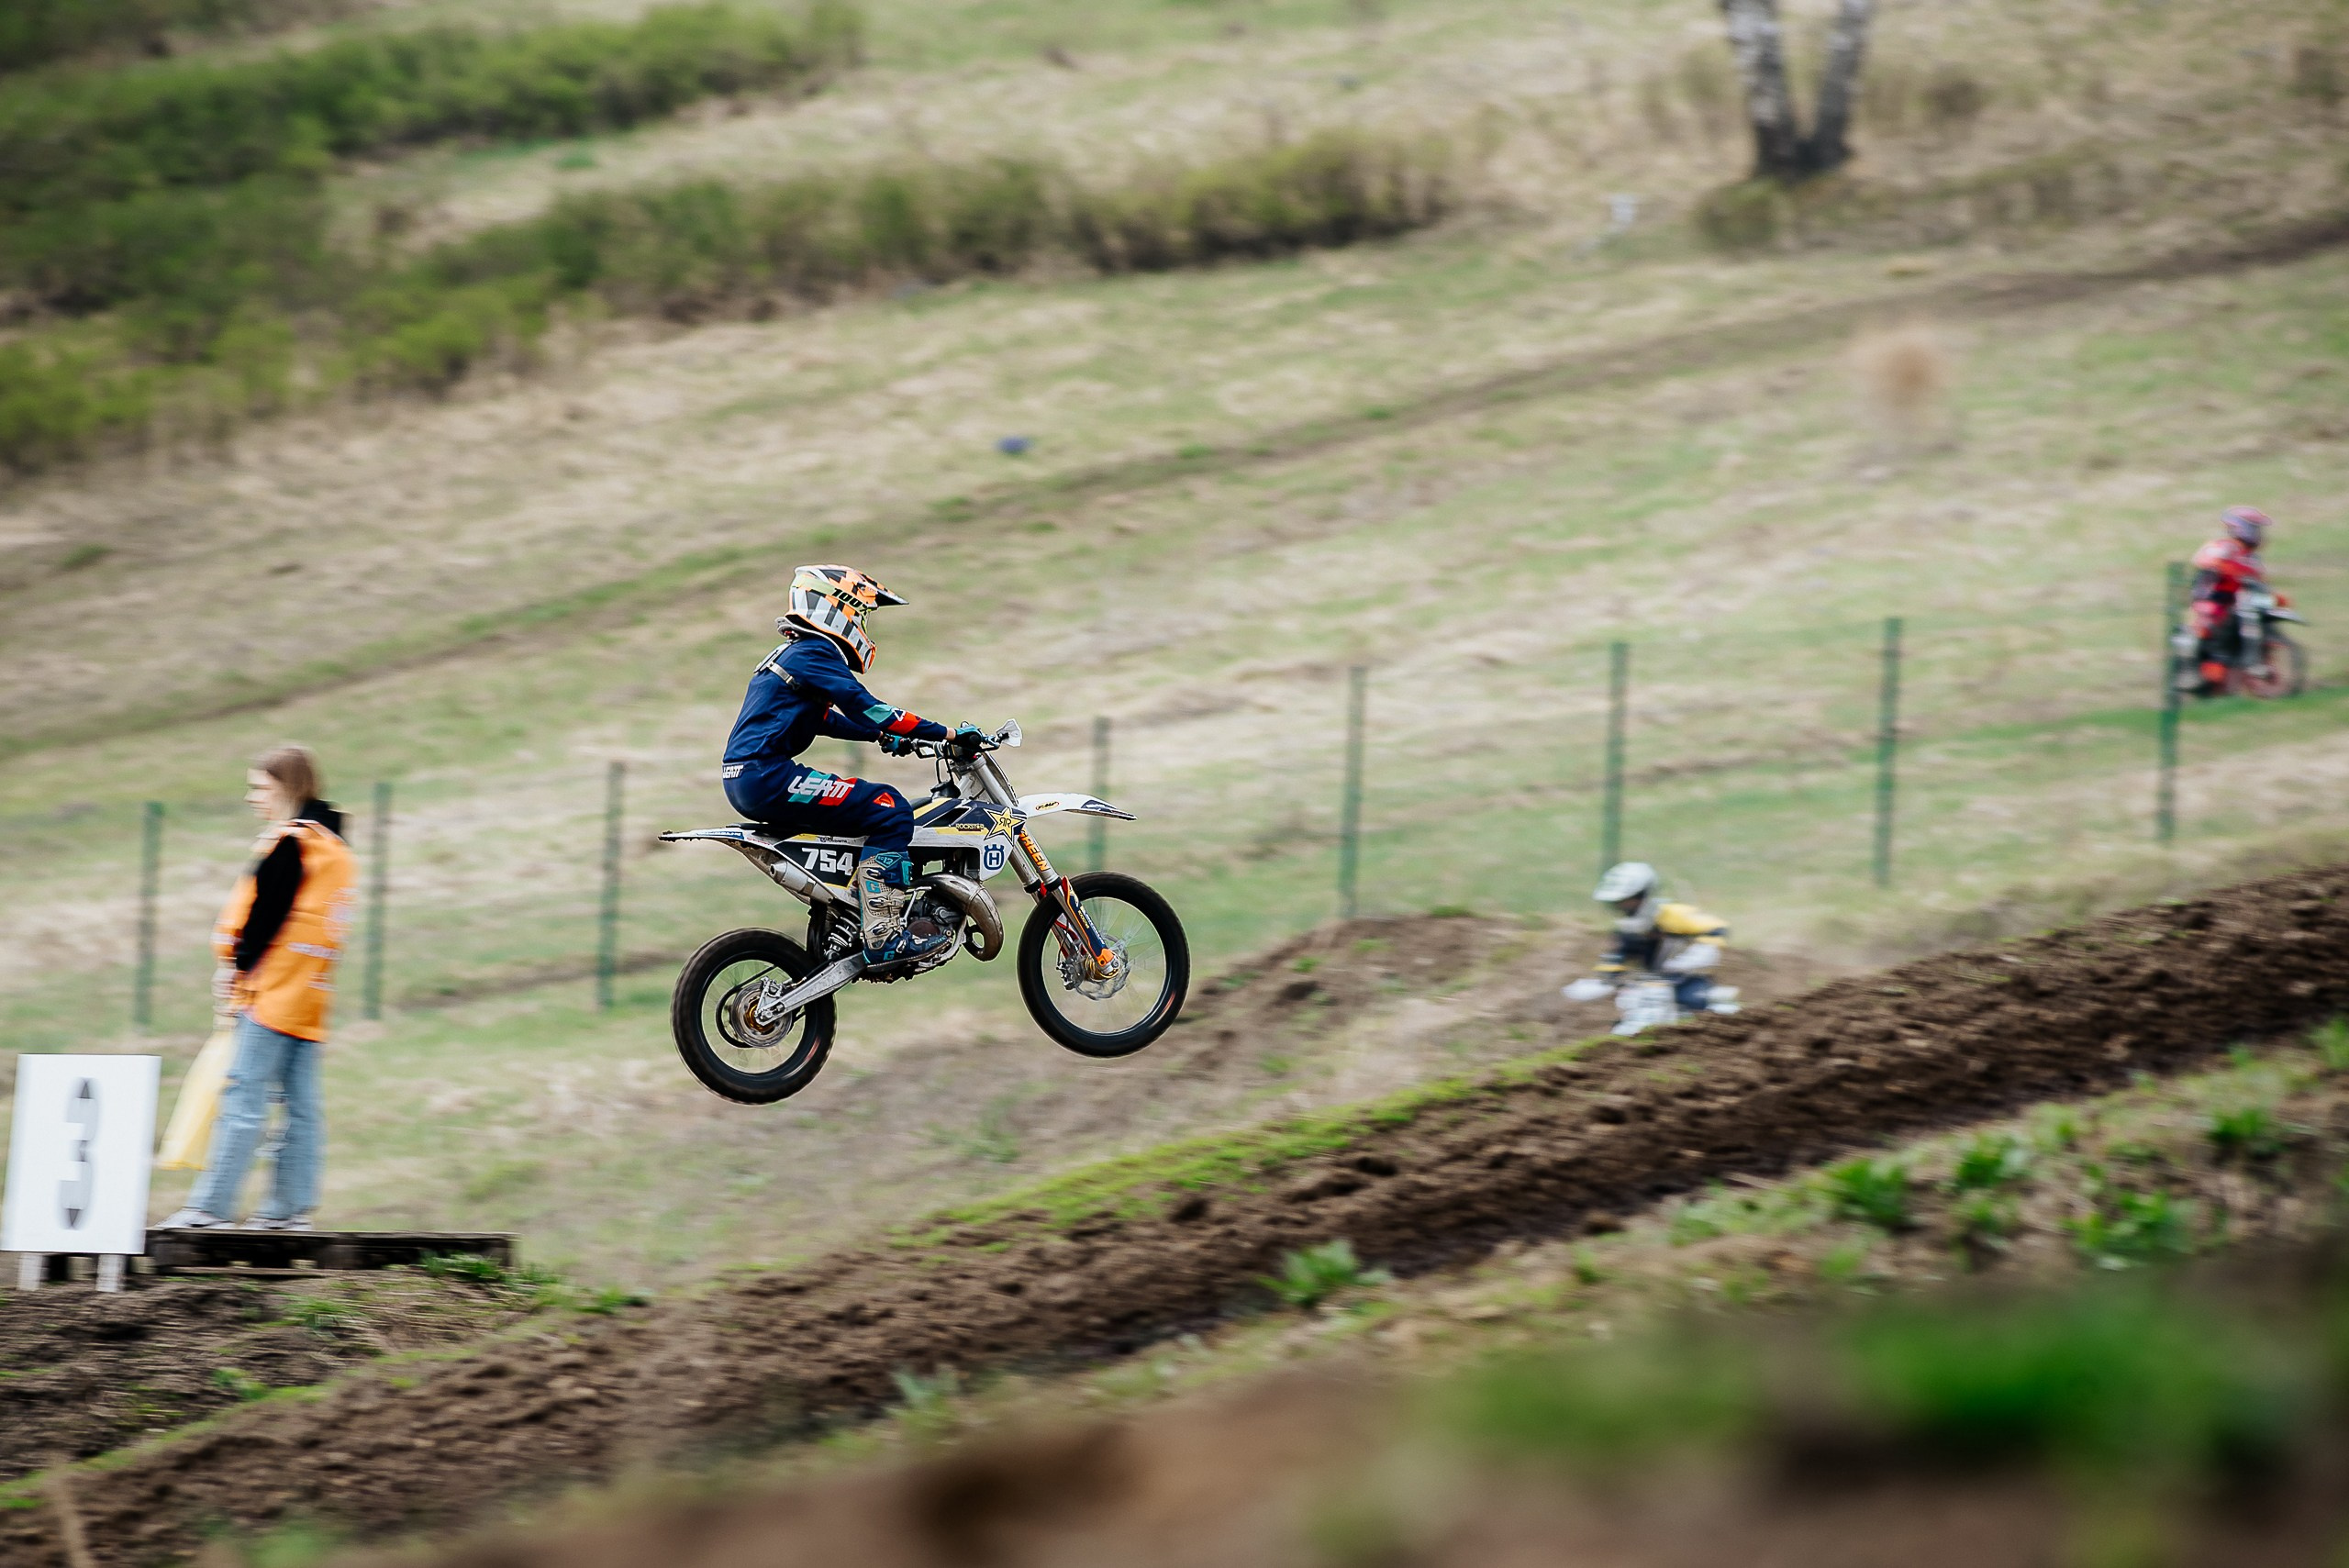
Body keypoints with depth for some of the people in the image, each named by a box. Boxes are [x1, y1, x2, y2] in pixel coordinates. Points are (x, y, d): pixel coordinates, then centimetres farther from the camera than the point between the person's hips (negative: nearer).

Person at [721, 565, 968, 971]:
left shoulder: (790, 654, 24)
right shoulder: (815, 653, -8)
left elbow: (827, 719, 37)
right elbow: (865, 708, -16)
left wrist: (884, 736, 30)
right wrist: (946, 734, -14)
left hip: (744, 781, 11)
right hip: (767, 776, -11)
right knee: (889, 809, -15)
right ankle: (883, 938, -23)